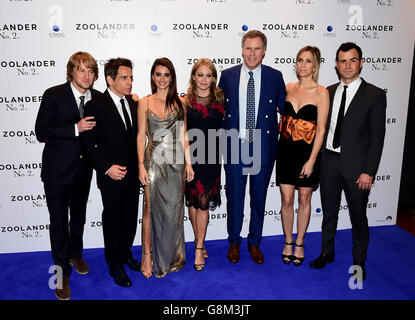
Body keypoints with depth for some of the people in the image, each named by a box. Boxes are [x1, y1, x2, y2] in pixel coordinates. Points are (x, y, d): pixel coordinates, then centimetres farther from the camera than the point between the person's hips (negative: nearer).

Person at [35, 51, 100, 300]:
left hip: (83, 167, 5)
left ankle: (75, 254, 45)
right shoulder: (54, 95, -12)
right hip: (58, 168, -4)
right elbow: (41, 132, -17)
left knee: (79, 215, 21)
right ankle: (62, 272, 22)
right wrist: (75, 129, -26)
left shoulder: (97, 98, 0)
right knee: (59, 219, 4)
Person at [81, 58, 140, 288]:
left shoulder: (132, 103, 5)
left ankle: (126, 254, 41)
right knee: (112, 220, 11)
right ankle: (115, 265, 30)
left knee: (131, 217, 18)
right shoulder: (95, 106, -12)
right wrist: (107, 167, -19)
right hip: (111, 175, -5)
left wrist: (140, 165, 6)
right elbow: (88, 144, -11)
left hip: (133, 174, 5)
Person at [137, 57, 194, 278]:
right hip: (154, 161, -1)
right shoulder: (145, 103, 3)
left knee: (173, 210, 9)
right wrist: (141, 166, -6)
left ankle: (171, 256, 25)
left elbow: (183, 136, 7)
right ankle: (148, 255, 16)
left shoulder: (179, 102, 7)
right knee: (151, 209, 1)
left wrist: (188, 163, 2)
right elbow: (141, 136, 1)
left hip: (175, 162, 2)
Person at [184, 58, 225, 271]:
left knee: (204, 202, 0)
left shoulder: (219, 100, 6)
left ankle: (199, 249, 9)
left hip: (211, 157, 0)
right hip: (190, 156, 0)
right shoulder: (185, 101, 2)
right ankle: (199, 243, 26)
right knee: (192, 200, 8)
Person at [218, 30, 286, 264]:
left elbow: (285, 109, 6)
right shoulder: (228, 75, 2)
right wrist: (223, 136, 1)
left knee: (259, 197, 12)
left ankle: (255, 242, 32)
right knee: (234, 196, 10)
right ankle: (234, 242, 31)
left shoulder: (275, 76, 0)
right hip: (235, 146, 0)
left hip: (264, 147, 0)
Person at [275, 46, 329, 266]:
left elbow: (321, 130, -10)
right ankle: (288, 241, 26)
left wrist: (311, 160, -14)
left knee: (304, 199, 10)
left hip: (307, 152, -2)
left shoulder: (321, 93, -7)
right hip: (286, 151, 3)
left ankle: (299, 243, 28)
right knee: (286, 200, 7)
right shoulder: (288, 88, 5)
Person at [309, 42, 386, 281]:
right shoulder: (329, 93, 7)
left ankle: (359, 262, 30)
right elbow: (323, 127, 9)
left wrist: (369, 171, -14)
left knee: (358, 217, 10)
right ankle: (327, 253, 37)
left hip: (356, 166, -4)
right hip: (329, 162, 4)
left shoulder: (375, 95, -6)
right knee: (329, 212, 17)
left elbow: (377, 137, -9)